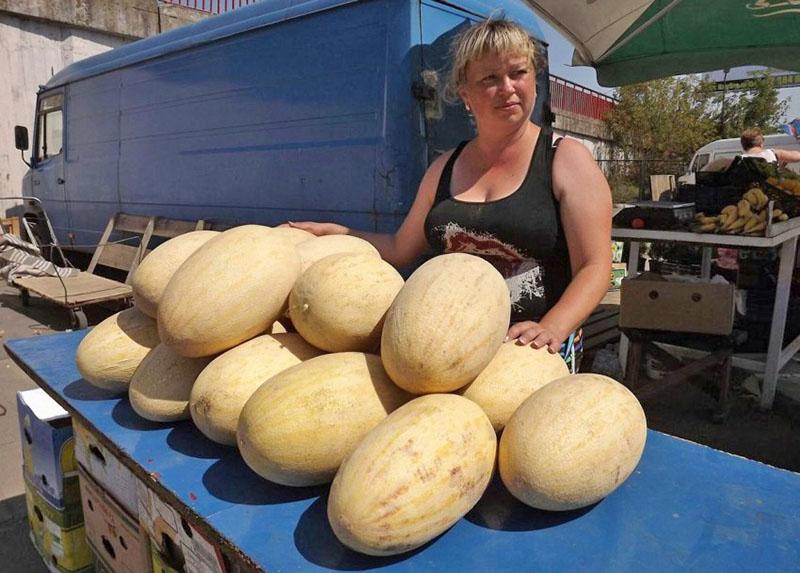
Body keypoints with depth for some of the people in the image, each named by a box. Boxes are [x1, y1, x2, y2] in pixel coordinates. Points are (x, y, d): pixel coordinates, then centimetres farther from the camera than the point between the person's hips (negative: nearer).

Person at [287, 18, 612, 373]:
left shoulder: (566, 160, -4)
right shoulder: (445, 168, 9)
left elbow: (594, 269, -11)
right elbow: (400, 249, 15)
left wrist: (551, 329, -27)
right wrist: (331, 232, 4)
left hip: (538, 355, -3)